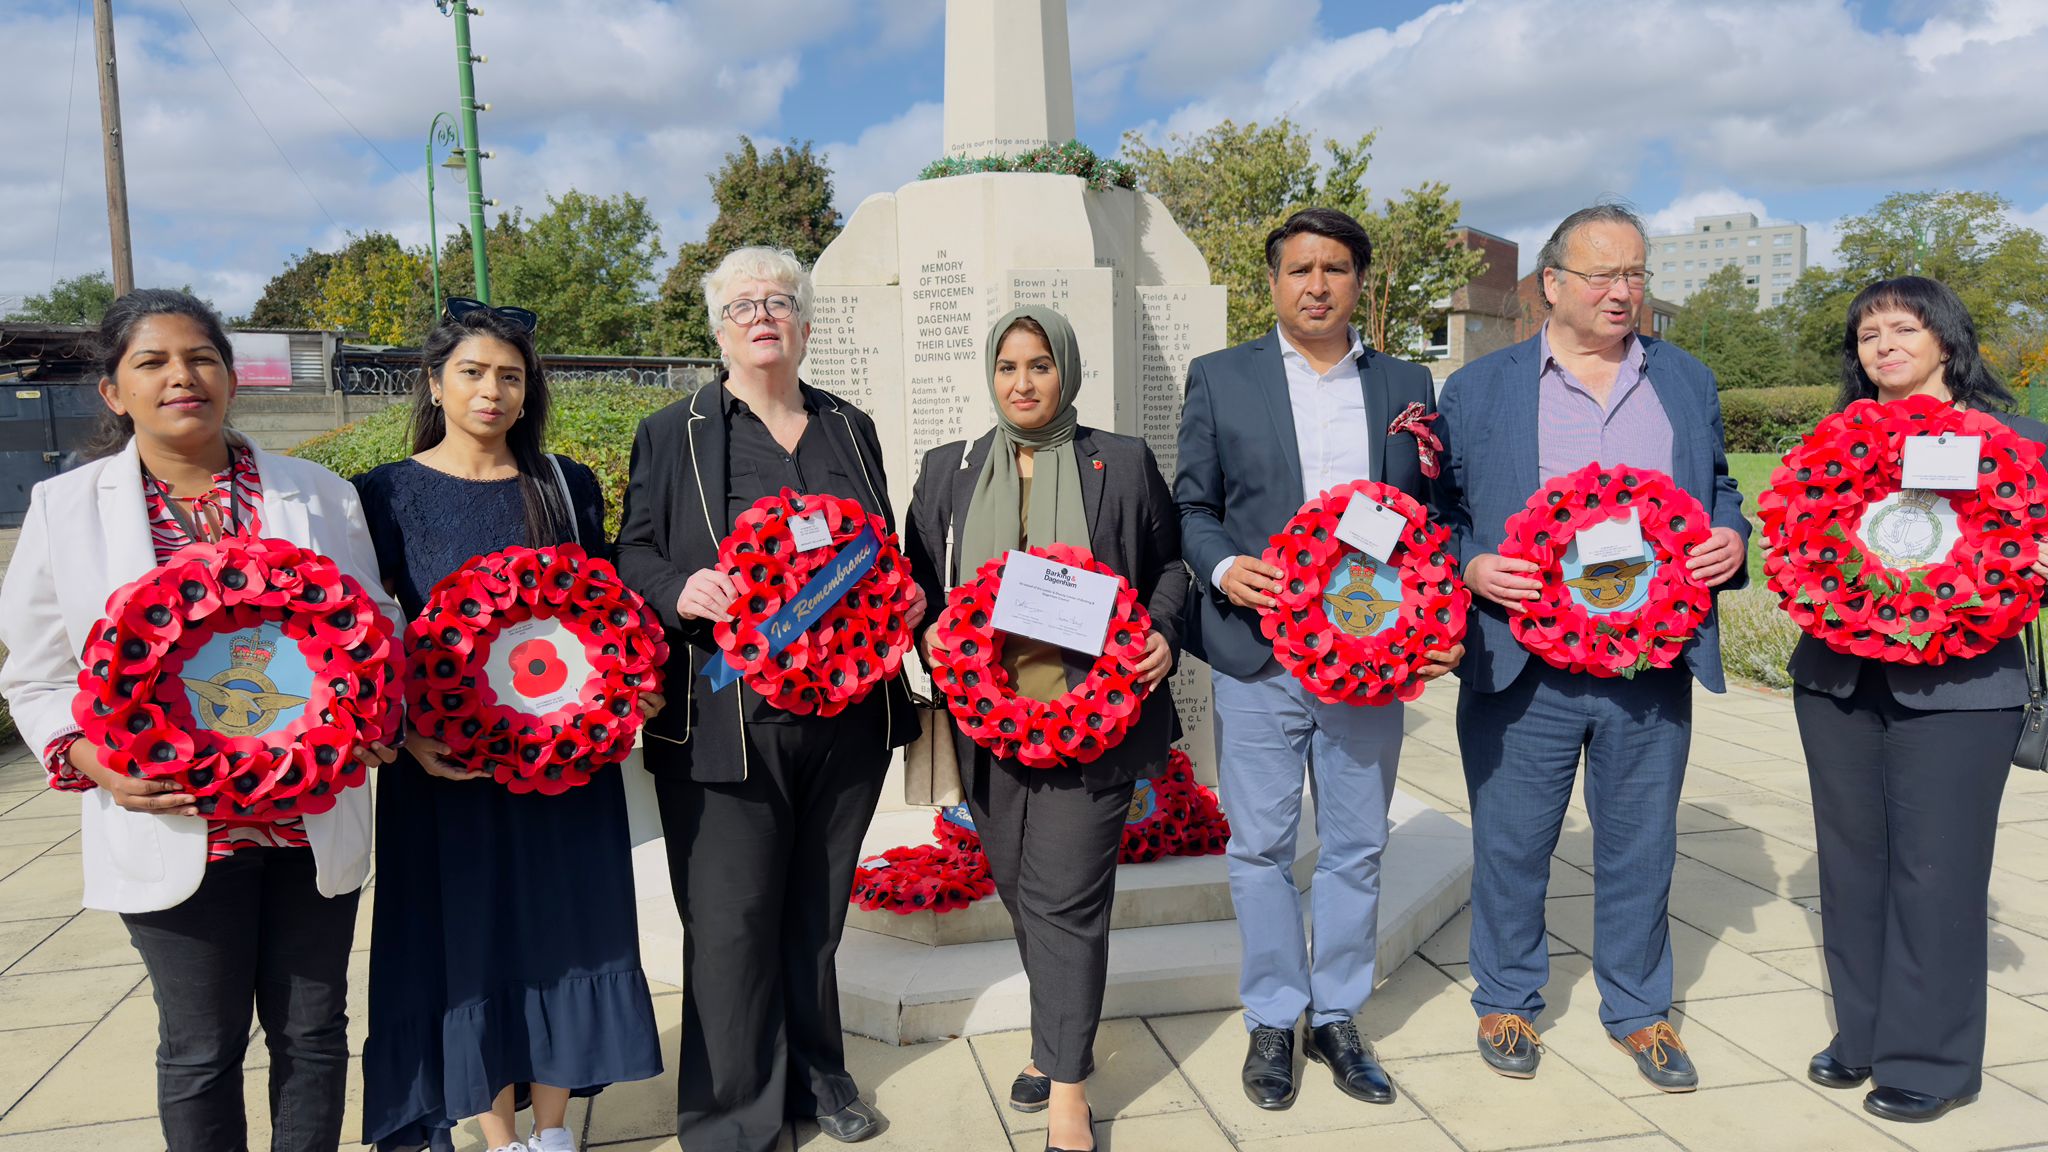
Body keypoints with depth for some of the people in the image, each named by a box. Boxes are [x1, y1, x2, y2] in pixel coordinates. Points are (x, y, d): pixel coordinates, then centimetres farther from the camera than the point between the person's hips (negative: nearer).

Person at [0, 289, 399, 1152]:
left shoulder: (318, 494, 4)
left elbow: (378, 627, 9)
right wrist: (100, 765, -14)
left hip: (315, 816, 2)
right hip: (174, 829, -1)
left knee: (311, 1032, 13)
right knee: (201, 1047, 12)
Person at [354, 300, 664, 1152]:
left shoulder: (569, 486, 4)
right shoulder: (389, 495, -2)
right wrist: (404, 731, -16)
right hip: (447, 761, -2)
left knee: (560, 927, 9)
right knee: (469, 938, 7)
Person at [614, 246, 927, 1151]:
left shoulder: (851, 428, 14)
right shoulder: (672, 434, 4)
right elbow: (633, 552, 2)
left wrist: (907, 598, 0)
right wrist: (679, 592, -19)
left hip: (847, 711, 4)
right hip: (729, 719, -3)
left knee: (818, 908, 16)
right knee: (732, 920, 1)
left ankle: (816, 1073, 34)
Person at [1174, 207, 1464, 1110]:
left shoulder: (1406, 386, 10)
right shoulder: (1219, 378, 5)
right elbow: (1192, 507, 5)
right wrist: (1222, 568, -14)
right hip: (1257, 655, -2)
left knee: (1356, 849, 10)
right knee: (1261, 847, 6)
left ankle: (1337, 1017, 27)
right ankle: (1272, 1020, 23)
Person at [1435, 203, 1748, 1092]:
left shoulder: (1688, 383, 13)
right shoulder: (1478, 389, 4)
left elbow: (1718, 488, 19)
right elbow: (1442, 512, 5)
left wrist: (1731, 538, -2)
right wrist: (1472, 567, -14)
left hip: (1654, 664, 3)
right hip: (1521, 666, -2)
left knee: (1640, 847, 13)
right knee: (1511, 845, 9)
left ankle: (1638, 1008, 33)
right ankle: (1507, 1000, 29)